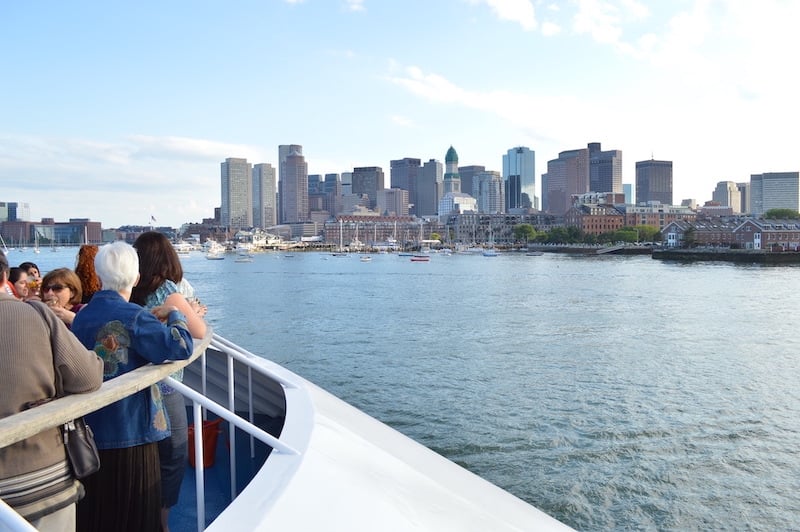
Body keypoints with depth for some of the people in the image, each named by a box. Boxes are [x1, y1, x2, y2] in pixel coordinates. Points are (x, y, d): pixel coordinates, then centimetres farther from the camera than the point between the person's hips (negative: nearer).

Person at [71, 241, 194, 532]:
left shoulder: (81, 316, 4)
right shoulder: (133, 316, -16)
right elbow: (181, 347, -23)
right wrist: (174, 315, -6)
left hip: (90, 432, 6)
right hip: (131, 432, -6)